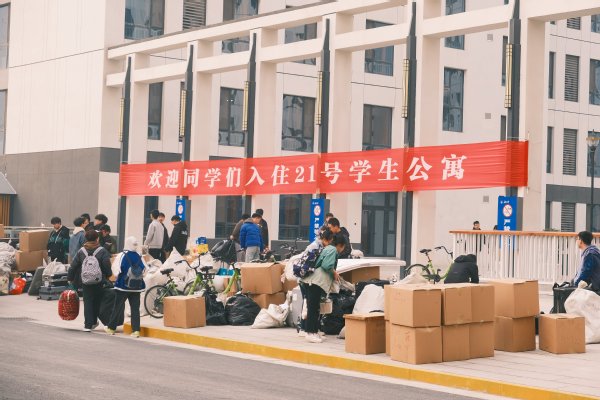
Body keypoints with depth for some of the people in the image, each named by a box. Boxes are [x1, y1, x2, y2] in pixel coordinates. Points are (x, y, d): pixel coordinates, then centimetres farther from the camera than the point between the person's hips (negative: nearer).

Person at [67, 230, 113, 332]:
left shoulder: (81, 251, 1)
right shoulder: (102, 251, -8)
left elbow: (73, 266, 3)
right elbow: (107, 266, -10)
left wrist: (70, 278, 14)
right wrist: (108, 275, 9)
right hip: (99, 281, -1)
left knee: (87, 302, 4)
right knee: (96, 302, 15)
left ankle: (88, 325, -2)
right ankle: (93, 322, 25)